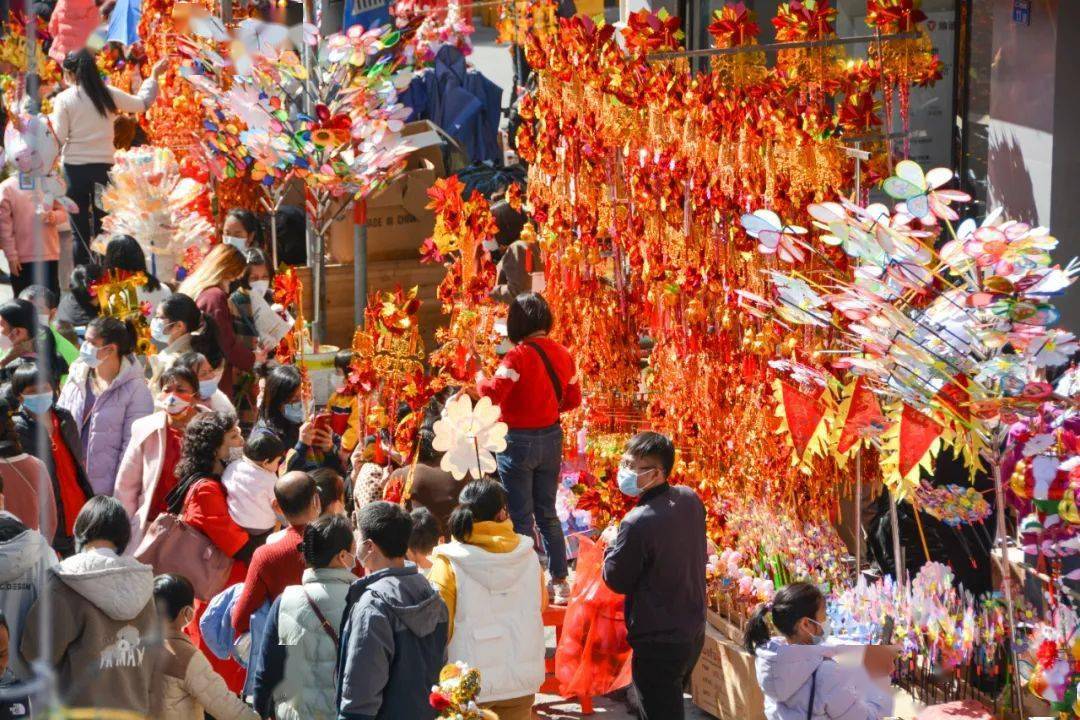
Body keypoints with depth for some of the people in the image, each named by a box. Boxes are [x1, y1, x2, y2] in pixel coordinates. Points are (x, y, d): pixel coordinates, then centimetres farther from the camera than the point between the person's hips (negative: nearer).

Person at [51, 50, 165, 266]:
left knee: (80, 232, 2)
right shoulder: (108, 94, 2)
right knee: (104, 230, 9)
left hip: (75, 168, -3)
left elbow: (58, 138, -9)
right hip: (104, 167, 3)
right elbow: (142, 103, 14)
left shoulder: (64, 99, -7)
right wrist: (154, 76, 26)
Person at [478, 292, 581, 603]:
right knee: (547, 512, 18)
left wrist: (480, 380, -5)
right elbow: (572, 399, 10)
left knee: (520, 517, 4)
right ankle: (560, 581, 20)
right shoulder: (563, 354, 3)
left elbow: (493, 393, -25)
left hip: (519, 440, -6)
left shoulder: (519, 355, -19)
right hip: (552, 439, 6)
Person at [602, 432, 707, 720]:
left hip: (658, 644, -8)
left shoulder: (638, 523, -27)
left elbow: (616, 580, -14)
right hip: (694, 632, 8)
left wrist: (611, 543, 3)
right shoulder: (691, 499, -3)